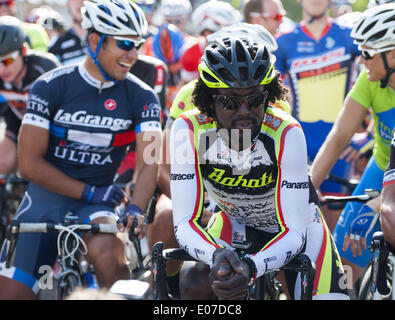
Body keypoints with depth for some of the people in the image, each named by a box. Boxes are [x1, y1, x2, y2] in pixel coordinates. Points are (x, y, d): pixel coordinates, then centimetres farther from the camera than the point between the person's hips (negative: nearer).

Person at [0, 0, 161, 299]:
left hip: (98, 202, 0)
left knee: (105, 251, -34)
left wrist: (135, 209, -34)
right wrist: (90, 192, -13)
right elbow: (30, 163, -9)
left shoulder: (142, 97, -4)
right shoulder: (51, 86, -7)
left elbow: (150, 163, -15)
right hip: (48, 194, 0)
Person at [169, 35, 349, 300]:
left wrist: (250, 267, -53)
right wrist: (217, 256, -52)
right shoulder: (188, 130, -29)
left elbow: (293, 232, -34)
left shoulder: (287, 134, -33)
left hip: (297, 221, -1)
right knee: (195, 287, -25)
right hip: (235, 222, 1)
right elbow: (185, 223, -30)